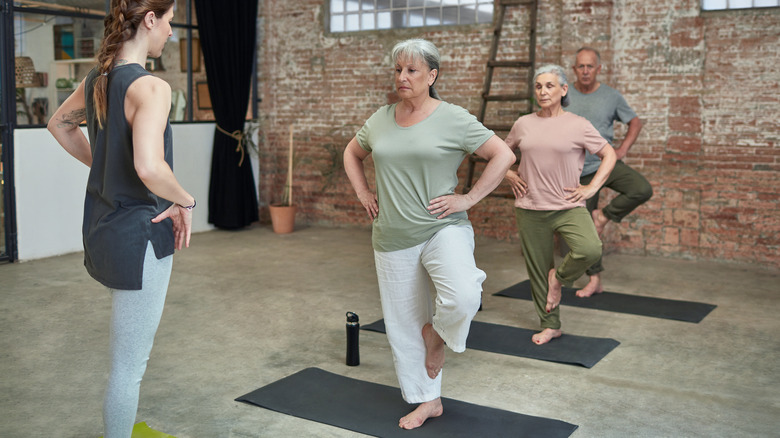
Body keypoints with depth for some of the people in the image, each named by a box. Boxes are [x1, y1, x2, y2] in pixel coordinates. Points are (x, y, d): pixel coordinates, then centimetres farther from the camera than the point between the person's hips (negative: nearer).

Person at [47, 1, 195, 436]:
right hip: (140, 235, -10)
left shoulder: (97, 79, 5)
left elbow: (60, 124, 25)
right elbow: (150, 167, -36)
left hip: (103, 228, 10)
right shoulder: (151, 87, -21)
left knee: (144, 333, 30)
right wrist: (186, 201, -19)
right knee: (130, 364, 5)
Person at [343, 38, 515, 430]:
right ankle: (427, 401, 28)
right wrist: (362, 193, 10)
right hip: (393, 239, 5)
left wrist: (468, 199, -11)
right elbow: (352, 153, 24)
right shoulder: (380, 120, 7)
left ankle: (437, 334, 6)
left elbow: (503, 155, -8)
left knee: (462, 298, -30)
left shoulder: (453, 119, -7)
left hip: (442, 229, -4)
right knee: (404, 323, 10)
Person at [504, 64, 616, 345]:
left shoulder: (578, 126, -2)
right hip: (530, 209, 3)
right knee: (538, 269, 8)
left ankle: (559, 277, 5)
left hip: (568, 206, -2)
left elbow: (609, 155, 4)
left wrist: (592, 188, -4)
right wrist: (509, 175, 8)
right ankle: (550, 325, 25)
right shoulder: (523, 124, 6)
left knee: (590, 250, -27)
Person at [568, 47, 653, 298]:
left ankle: (605, 215, -3)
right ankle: (594, 280, 18)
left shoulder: (611, 96, -1)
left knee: (643, 190, -27)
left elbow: (635, 122, 10)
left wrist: (623, 149, -3)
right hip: (581, 171, 0)